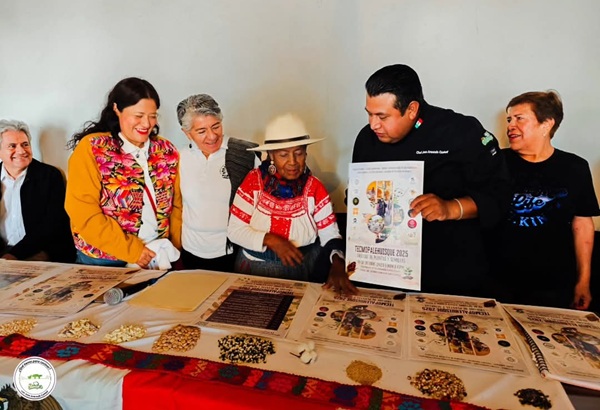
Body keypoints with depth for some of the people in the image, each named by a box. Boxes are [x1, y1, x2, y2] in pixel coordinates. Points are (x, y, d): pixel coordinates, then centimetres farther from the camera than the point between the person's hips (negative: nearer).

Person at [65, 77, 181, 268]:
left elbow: (177, 206, 4)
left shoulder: (166, 151, 2)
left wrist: (176, 248, -6)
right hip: (103, 260, -3)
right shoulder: (92, 148, -10)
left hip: (157, 257, 4)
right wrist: (131, 250, -18)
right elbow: (84, 213, -15)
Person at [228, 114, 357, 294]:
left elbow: (331, 236, -7)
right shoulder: (253, 181, -8)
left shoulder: (314, 188, -6)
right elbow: (235, 231, -7)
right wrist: (270, 239, -22)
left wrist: (337, 265, -26)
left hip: (305, 268, 0)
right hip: (256, 267, 0)